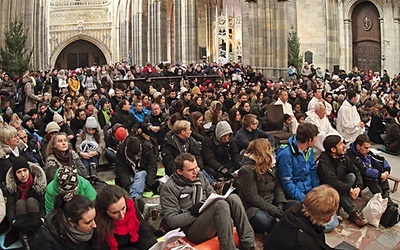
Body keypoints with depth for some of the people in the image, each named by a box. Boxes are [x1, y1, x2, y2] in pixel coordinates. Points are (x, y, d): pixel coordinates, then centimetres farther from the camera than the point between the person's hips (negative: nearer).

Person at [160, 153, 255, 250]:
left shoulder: (199, 176, 11)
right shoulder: (169, 188, -8)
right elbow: (171, 221, -11)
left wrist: (216, 199, -3)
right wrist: (193, 213, -20)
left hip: (210, 219, 7)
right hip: (192, 230, -7)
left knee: (233, 197, -18)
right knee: (221, 205, -31)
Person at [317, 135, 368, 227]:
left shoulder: (343, 156, -2)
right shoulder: (323, 161, -24)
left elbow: (356, 171, -4)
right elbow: (332, 181, -33)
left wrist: (358, 187, -21)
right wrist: (350, 190, -34)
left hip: (340, 186, 7)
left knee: (352, 176, -17)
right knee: (338, 190, -36)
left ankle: (341, 205, -21)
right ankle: (353, 213, -23)